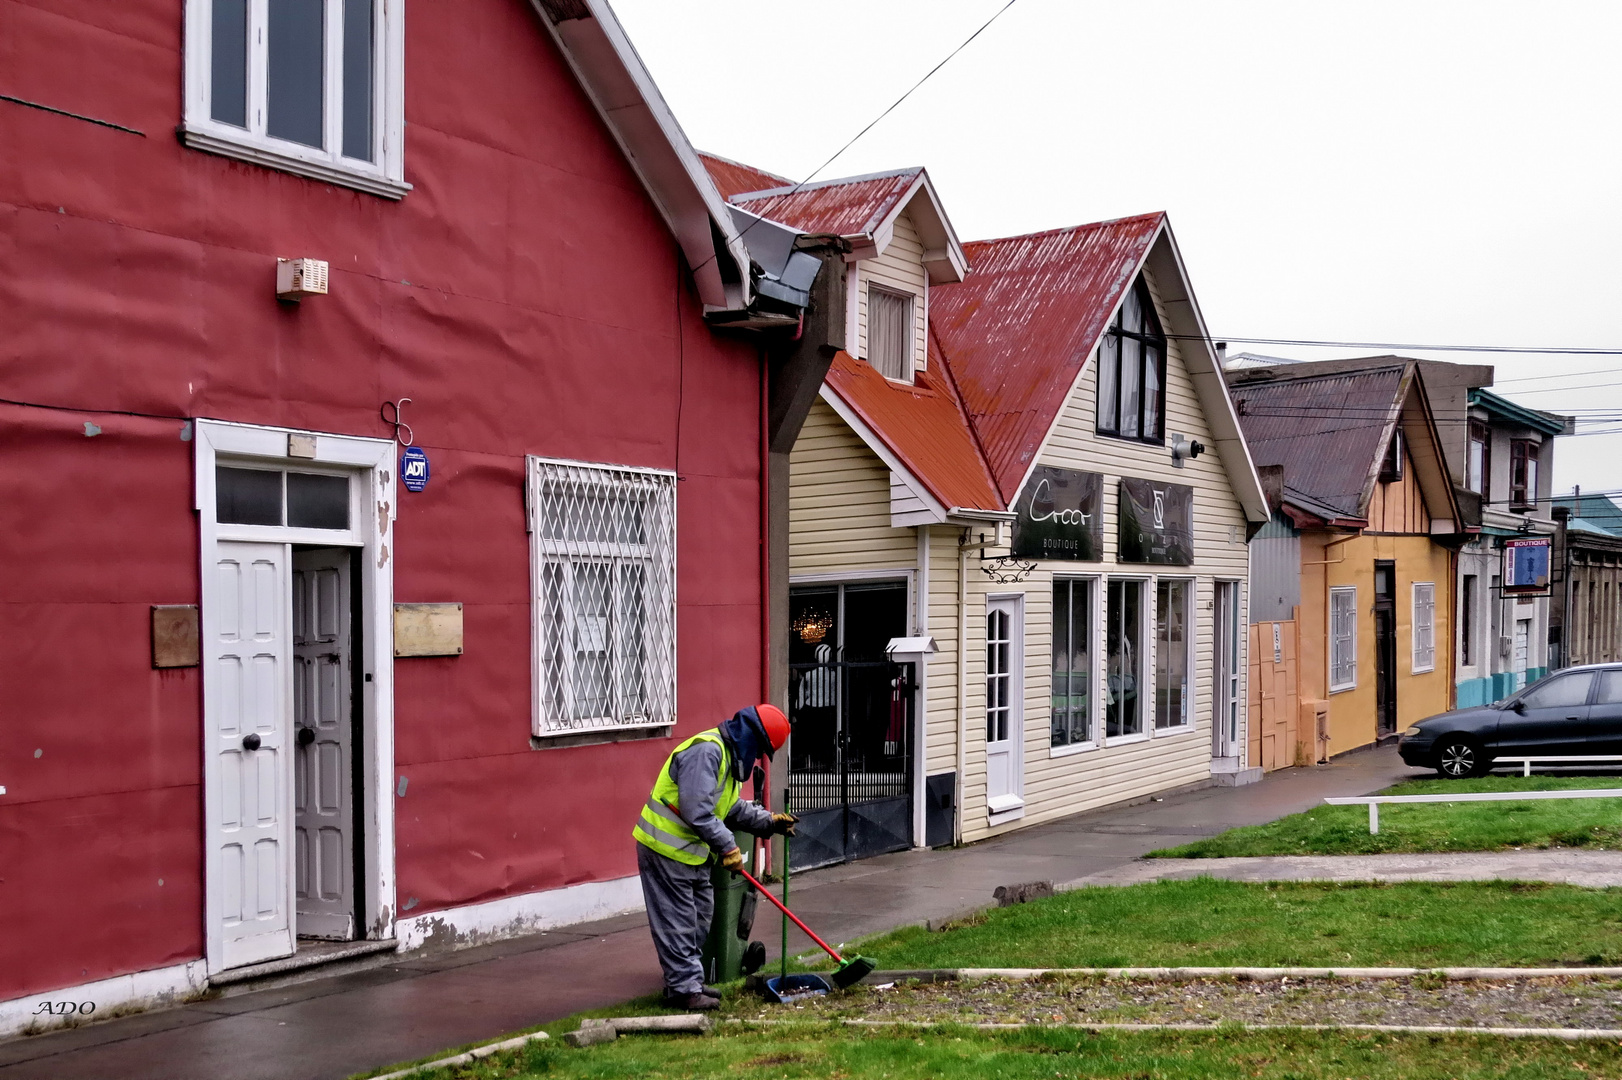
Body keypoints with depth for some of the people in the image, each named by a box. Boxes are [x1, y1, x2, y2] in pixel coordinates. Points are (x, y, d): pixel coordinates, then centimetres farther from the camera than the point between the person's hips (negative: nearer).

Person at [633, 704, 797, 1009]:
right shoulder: (706, 751, -23)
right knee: (677, 922, -4)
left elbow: (732, 808, 20)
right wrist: (727, 847, -24)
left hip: (691, 850, 11)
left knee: (699, 918, 17)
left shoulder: (729, 755, 12)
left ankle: (688, 981, 27)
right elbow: (696, 810, -29)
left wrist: (769, 821, 10)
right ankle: (684, 989, 3)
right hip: (666, 849, -11)